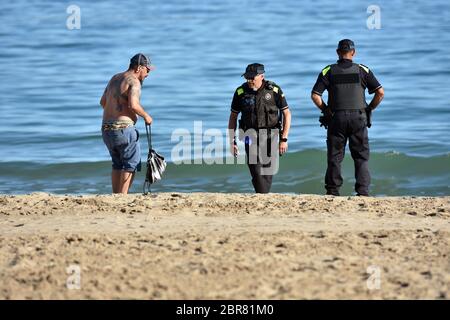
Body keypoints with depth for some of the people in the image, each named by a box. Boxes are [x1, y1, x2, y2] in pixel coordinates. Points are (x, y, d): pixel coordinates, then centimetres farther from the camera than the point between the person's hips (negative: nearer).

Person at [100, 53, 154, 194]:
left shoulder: (115, 78, 16)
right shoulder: (134, 82, -10)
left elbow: (103, 102, 22)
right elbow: (133, 104, -26)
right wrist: (145, 116, -9)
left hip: (106, 129, 8)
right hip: (124, 129, -8)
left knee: (118, 164, 18)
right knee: (131, 165, 1)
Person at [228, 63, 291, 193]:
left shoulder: (274, 90, -8)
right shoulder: (241, 92, -3)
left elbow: (287, 114, -3)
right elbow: (233, 116, 8)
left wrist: (284, 139, -8)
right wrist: (232, 141, 4)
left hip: (270, 135, 0)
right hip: (251, 135, 0)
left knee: (268, 170, 1)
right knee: (256, 169, -14)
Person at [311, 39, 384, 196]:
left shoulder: (328, 71, 3)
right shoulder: (363, 70, 3)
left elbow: (315, 95, -5)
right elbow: (380, 92, -2)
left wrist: (326, 111, 7)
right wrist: (369, 109, 8)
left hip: (336, 118, 0)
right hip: (359, 118, 0)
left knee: (334, 157, 7)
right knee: (361, 157, 5)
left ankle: (332, 192, 7)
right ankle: (363, 192, -4)